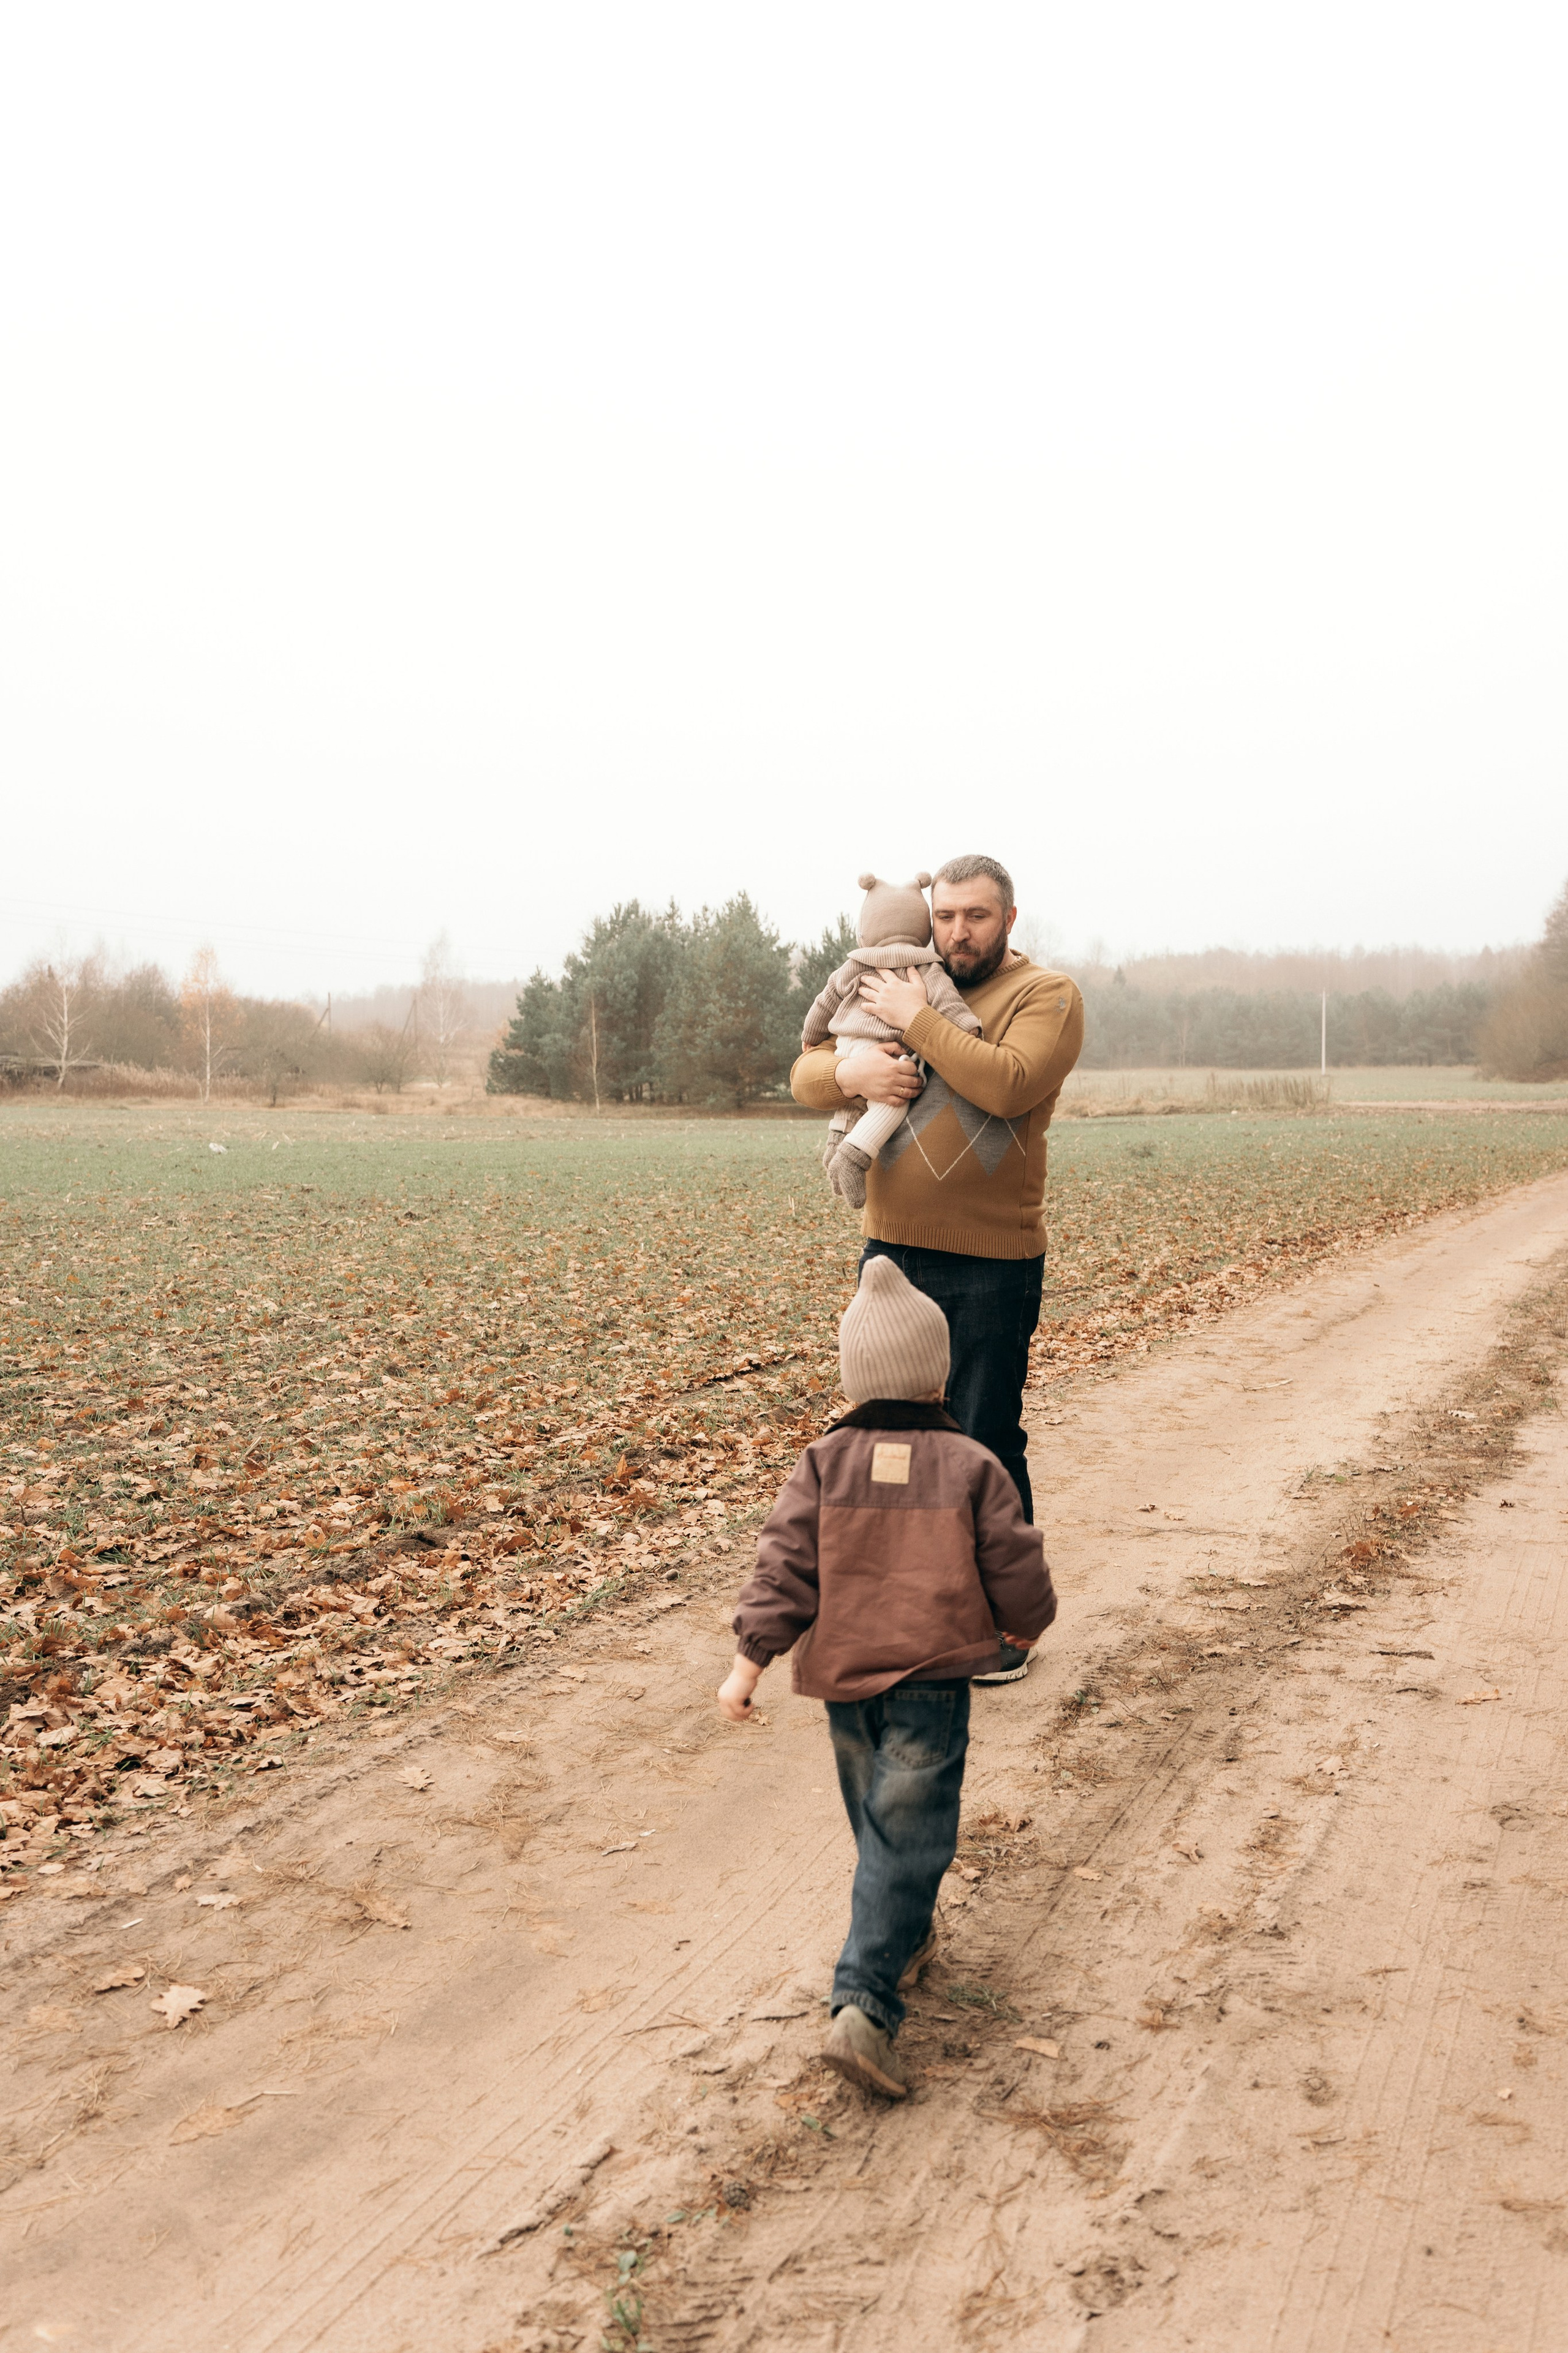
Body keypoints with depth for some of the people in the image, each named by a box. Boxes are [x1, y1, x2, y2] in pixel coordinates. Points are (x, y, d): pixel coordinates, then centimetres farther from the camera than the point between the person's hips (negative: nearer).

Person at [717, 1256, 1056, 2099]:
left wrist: (750, 1659, -6)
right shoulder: (970, 1467, -7)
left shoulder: (824, 1464, -3)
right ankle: (864, 2006, -12)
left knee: (877, 1823, 25)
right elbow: (1016, 1570, -2)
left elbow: (785, 1567, -8)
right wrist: (1027, 1624, 19)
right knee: (908, 1841, -1)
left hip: (843, 1679, 4)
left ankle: (904, 1939, 45)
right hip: (930, 1680, -3)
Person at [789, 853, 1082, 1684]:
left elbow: (1007, 1084, -23)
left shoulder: (1046, 995, -4)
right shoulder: (895, 989, 12)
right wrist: (847, 1071, -13)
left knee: (986, 1445, 1)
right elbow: (805, 1075, 10)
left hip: (992, 1263, -5)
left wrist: (916, 1019, -17)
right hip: (892, 1250, 6)